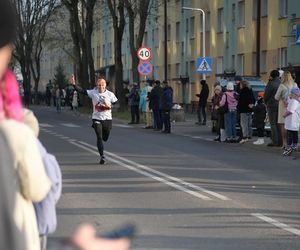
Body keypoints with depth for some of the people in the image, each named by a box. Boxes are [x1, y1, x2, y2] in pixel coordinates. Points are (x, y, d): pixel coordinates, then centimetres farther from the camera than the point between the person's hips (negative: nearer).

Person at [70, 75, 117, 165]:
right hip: (97, 118, -1)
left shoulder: (110, 94, -2)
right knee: (99, 137, -11)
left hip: (107, 119, 1)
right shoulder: (93, 93, -4)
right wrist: (74, 84, -20)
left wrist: (109, 106, -10)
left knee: (105, 138, 13)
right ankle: (102, 156, -8)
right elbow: (81, 91, -9)